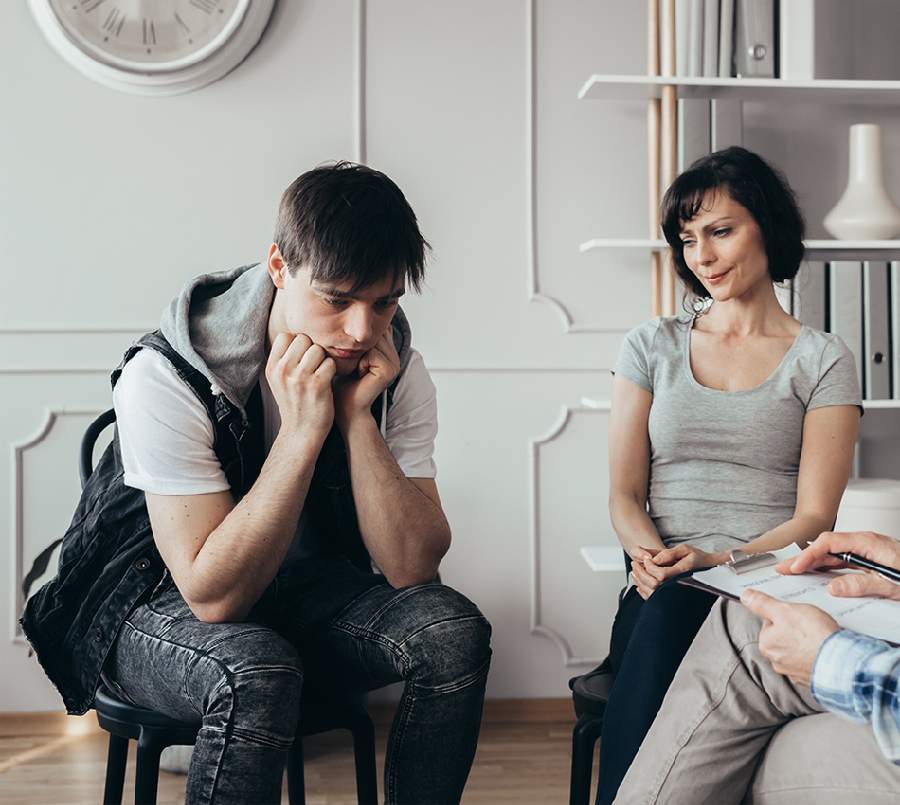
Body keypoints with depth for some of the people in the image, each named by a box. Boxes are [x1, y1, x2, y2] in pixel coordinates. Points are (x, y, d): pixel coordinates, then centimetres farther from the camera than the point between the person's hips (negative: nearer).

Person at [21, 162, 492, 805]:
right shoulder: (167, 377, -26)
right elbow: (214, 595, -28)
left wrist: (357, 417, -28)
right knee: (257, 673, -37)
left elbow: (411, 567, -17)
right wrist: (302, 431, -35)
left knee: (453, 630, -21)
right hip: (157, 603, -4)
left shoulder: (396, 371, -12)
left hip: (308, 593, 5)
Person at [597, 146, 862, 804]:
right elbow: (624, 493, 11)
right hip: (663, 600, 2)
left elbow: (814, 516, 1)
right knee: (662, 612, -34)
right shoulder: (653, 346, 17)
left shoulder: (824, 361, 10)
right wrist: (653, 556, -12)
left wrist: (716, 562, -16)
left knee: (668, 615, -35)